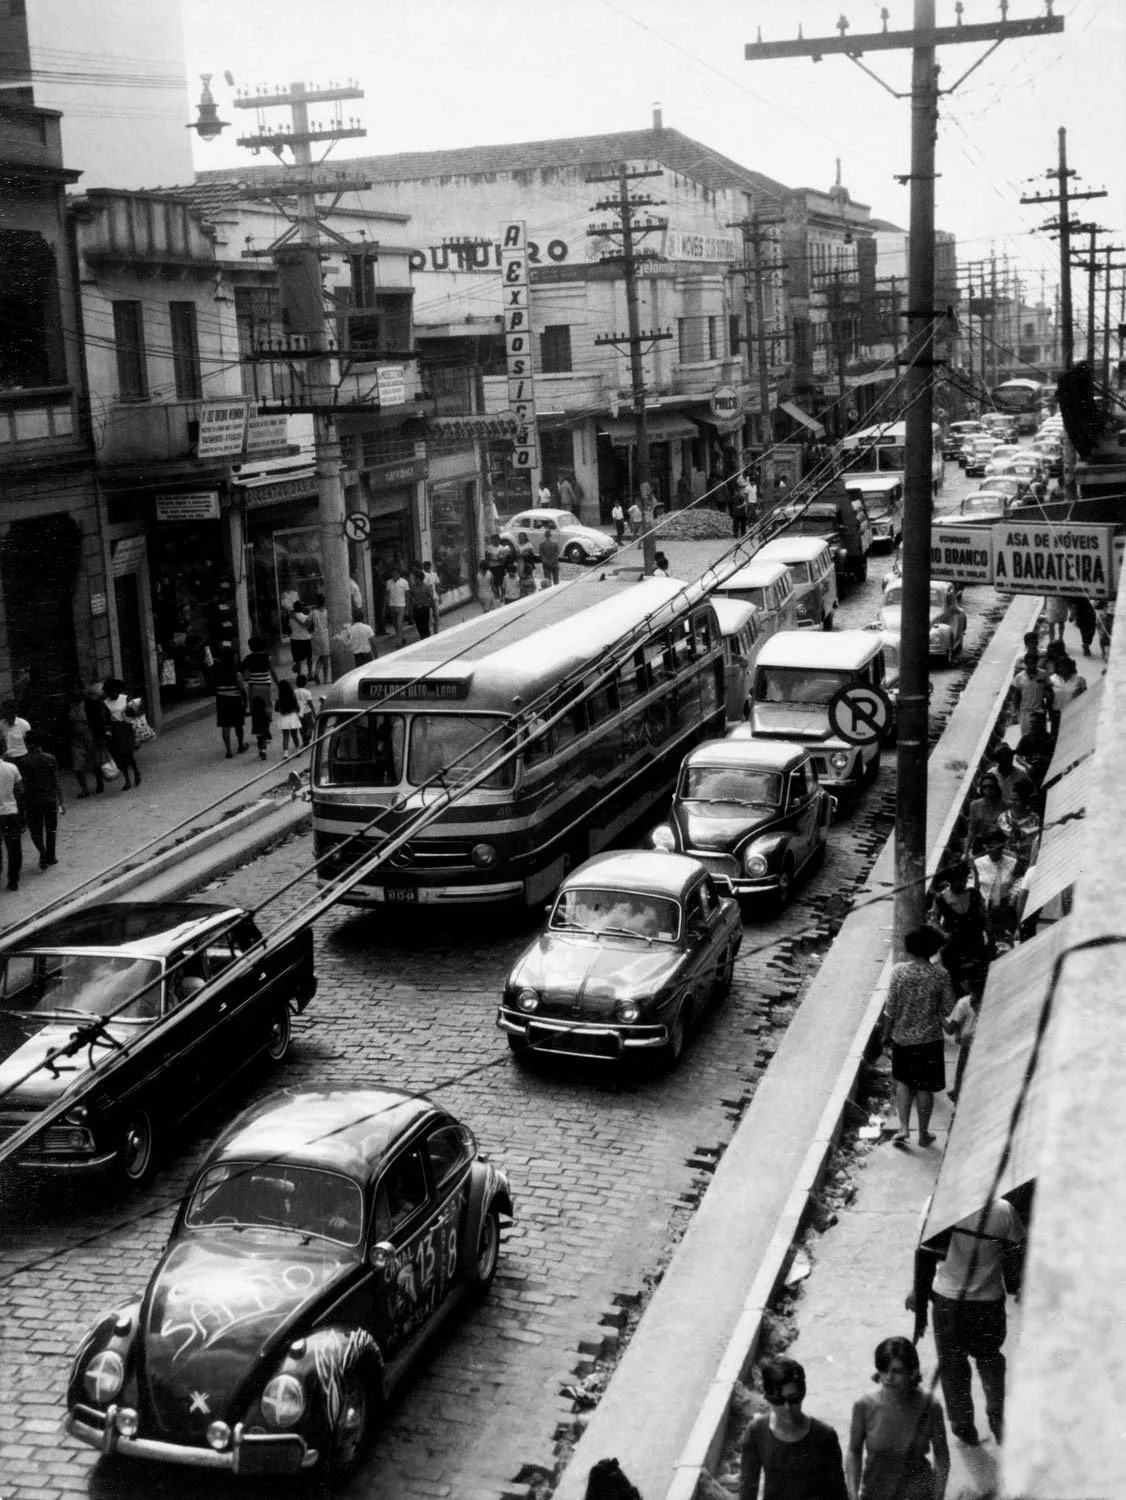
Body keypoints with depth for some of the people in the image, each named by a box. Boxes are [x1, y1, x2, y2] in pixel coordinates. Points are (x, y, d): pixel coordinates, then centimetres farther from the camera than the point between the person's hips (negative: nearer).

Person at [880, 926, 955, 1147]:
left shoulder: (898, 971, -13)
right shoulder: (940, 976, -14)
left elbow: (891, 1008, -9)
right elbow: (948, 1009, -6)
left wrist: (886, 1034, 4)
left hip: (902, 1037, 1)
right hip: (929, 1038, -1)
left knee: (903, 1081, 20)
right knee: (924, 1087, 13)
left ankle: (903, 1128, 11)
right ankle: (923, 1134, 22)